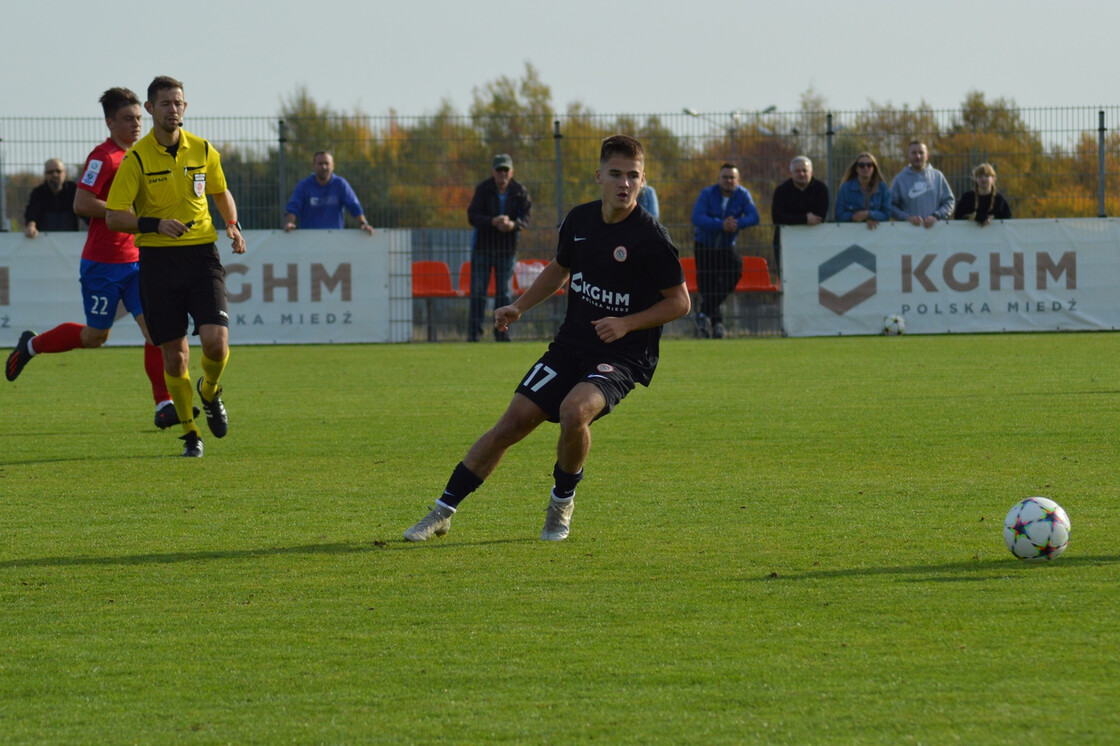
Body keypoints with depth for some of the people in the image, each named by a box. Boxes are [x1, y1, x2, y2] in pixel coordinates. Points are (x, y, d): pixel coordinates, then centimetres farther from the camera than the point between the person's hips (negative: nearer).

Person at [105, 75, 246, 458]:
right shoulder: (137, 158, -5)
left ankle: (210, 393, 18)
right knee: (174, 353, 0)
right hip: (158, 258, -2)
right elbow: (113, 216, -7)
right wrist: (155, 224, -21)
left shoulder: (203, 151, 5)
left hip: (201, 254, 2)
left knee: (216, 340, -15)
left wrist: (232, 225, 5)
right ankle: (190, 433, 16)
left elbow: (221, 193, 23)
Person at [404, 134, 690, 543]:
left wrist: (626, 324, -19)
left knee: (575, 410, -32)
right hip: (571, 343, 5)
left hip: (623, 355, -5)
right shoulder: (579, 219, 3)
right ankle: (442, 513, 10)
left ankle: (562, 501, -5)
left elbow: (679, 301, -8)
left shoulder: (651, 238, -15)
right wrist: (519, 306, 12)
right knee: (514, 421, 0)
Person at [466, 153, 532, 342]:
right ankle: (474, 331, 1)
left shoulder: (519, 191, -4)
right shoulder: (483, 190, -9)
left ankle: (502, 331, 12)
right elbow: (472, 215, -16)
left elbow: (527, 214, -10)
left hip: (507, 247, 1)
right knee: (478, 291, -2)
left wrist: (513, 224, -31)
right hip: (483, 245, -1)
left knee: (504, 291, 5)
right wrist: (493, 222, -33)